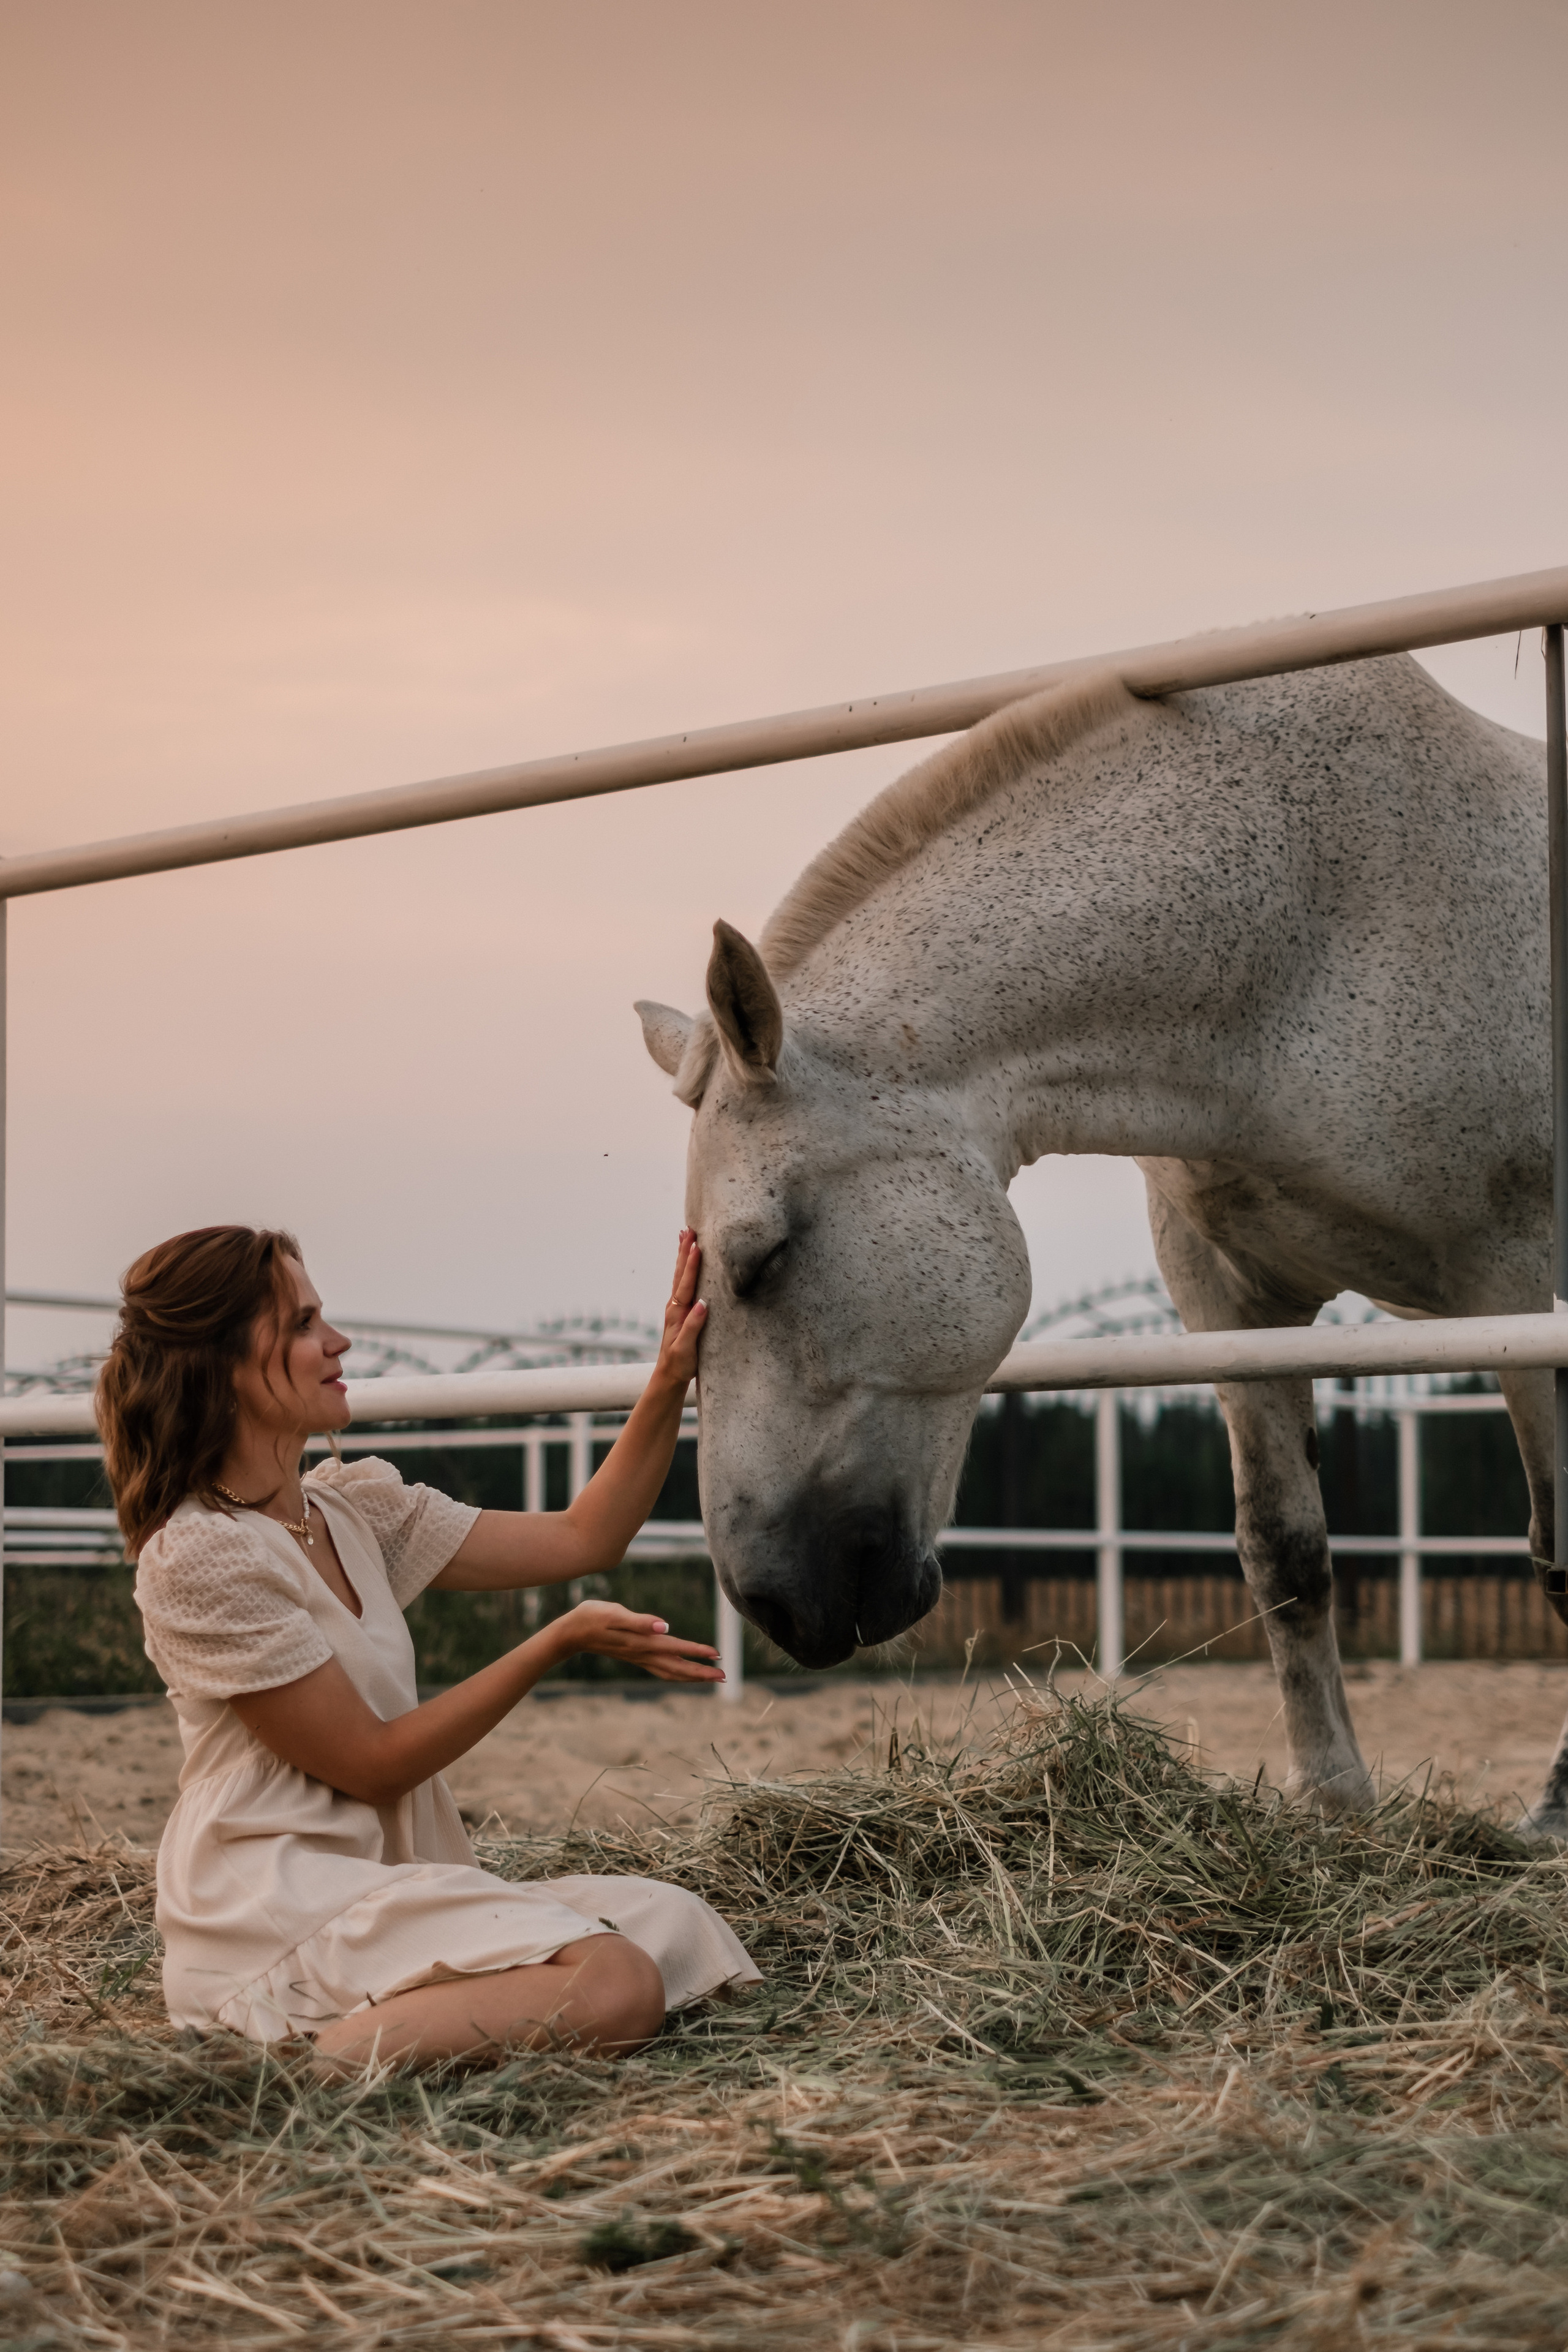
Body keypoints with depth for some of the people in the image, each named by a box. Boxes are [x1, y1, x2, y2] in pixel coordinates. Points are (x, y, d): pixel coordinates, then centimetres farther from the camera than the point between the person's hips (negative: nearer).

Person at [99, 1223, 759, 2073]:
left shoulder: (355, 1507, 13)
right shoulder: (201, 1555, -14)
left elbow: (581, 1539, 15)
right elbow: (370, 1764, -12)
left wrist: (670, 1381, 3)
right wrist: (561, 1643, -13)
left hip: (382, 1884, 9)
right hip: (276, 1912, -9)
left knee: (676, 1925, -6)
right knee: (615, 1986, -25)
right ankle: (319, 2059, -19)